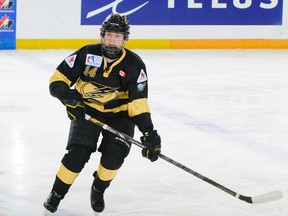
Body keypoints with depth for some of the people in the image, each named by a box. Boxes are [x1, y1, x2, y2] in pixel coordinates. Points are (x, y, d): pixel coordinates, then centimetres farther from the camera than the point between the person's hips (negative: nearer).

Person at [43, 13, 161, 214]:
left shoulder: (134, 65, -12)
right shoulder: (87, 54, -13)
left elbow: (138, 102, -15)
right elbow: (58, 80, -8)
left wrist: (149, 132, -26)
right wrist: (69, 98, -28)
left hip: (118, 114, 1)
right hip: (86, 111, -1)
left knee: (115, 153, -20)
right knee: (78, 153, -18)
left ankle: (98, 191, 8)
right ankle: (57, 193, 5)